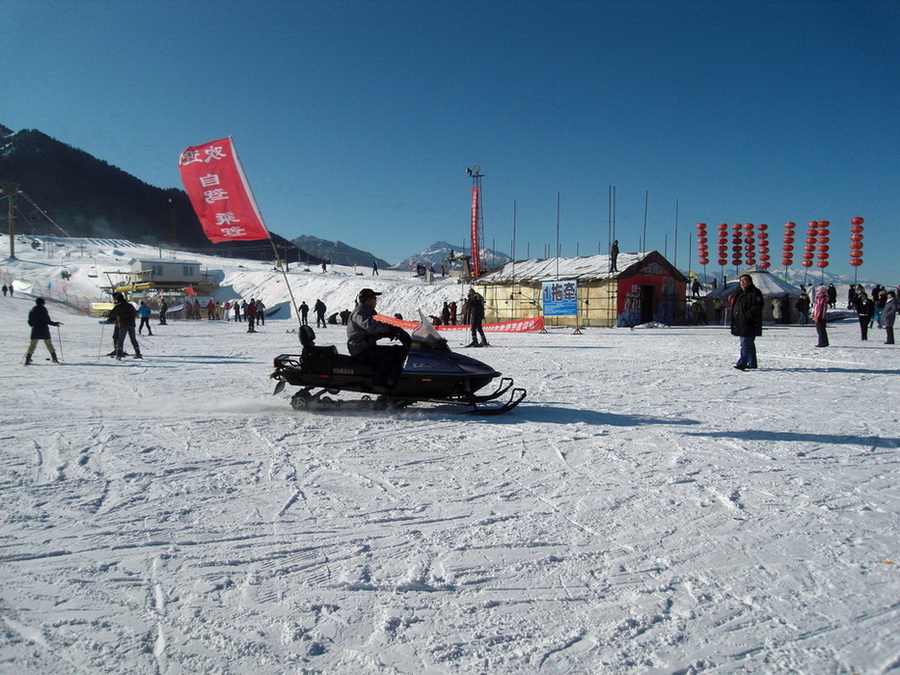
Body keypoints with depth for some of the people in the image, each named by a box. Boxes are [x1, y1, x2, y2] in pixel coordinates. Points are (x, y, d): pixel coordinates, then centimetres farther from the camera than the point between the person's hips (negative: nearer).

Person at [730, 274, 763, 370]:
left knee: (745, 344, -12)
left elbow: (758, 306, -19)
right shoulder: (739, 293, 19)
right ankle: (752, 363, 22)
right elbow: (736, 306, 31)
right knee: (749, 344, 15)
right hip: (740, 324, 9)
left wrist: (747, 315, -22)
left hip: (749, 324, -9)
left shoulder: (754, 292, -9)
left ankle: (742, 363, -15)